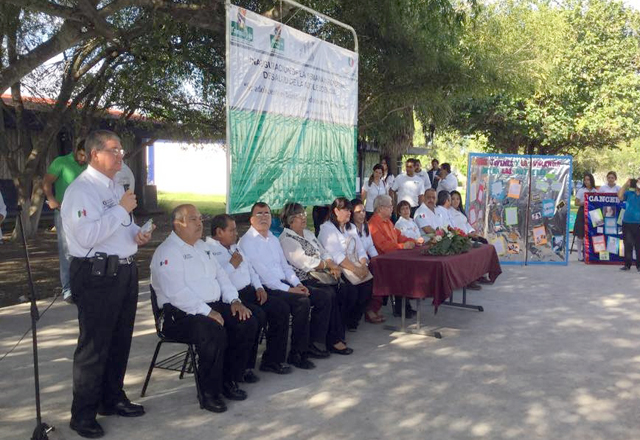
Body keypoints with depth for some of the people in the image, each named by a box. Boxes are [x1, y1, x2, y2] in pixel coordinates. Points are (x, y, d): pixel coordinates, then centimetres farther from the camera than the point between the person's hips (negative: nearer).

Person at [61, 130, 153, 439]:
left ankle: (112, 399, 35)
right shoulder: (80, 189, -14)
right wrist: (122, 209, -21)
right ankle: (83, 414, 15)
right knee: (94, 346, 0)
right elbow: (87, 235, -26)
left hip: (125, 271, 9)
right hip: (97, 275, -9)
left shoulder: (116, 188, 16)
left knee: (120, 340, 18)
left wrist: (138, 233, 6)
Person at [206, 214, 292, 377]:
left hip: (248, 291, 9)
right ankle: (244, 367, -12)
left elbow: (250, 269, 28)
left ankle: (272, 360, 3)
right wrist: (232, 264, -13)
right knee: (258, 315, -30)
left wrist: (259, 287, 11)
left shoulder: (234, 247, 22)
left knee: (281, 308, -6)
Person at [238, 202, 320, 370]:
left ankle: (308, 344, 4)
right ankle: (296, 353, -13)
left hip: (283, 283, 8)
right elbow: (262, 273, -16)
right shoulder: (247, 241, -8)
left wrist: (297, 284, 2)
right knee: (302, 301, -26)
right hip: (266, 288, -8)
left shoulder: (273, 239, 19)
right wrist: (288, 289, -18)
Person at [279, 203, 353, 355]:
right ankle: (334, 340, -17)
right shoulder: (286, 239, -6)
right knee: (329, 294, -30)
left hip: (319, 275, 8)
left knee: (346, 293, -15)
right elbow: (304, 262, -14)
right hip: (304, 280, -8)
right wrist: (329, 265, -5)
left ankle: (336, 331, -1)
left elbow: (324, 253, 20)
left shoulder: (308, 233, 21)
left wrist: (333, 266, -1)